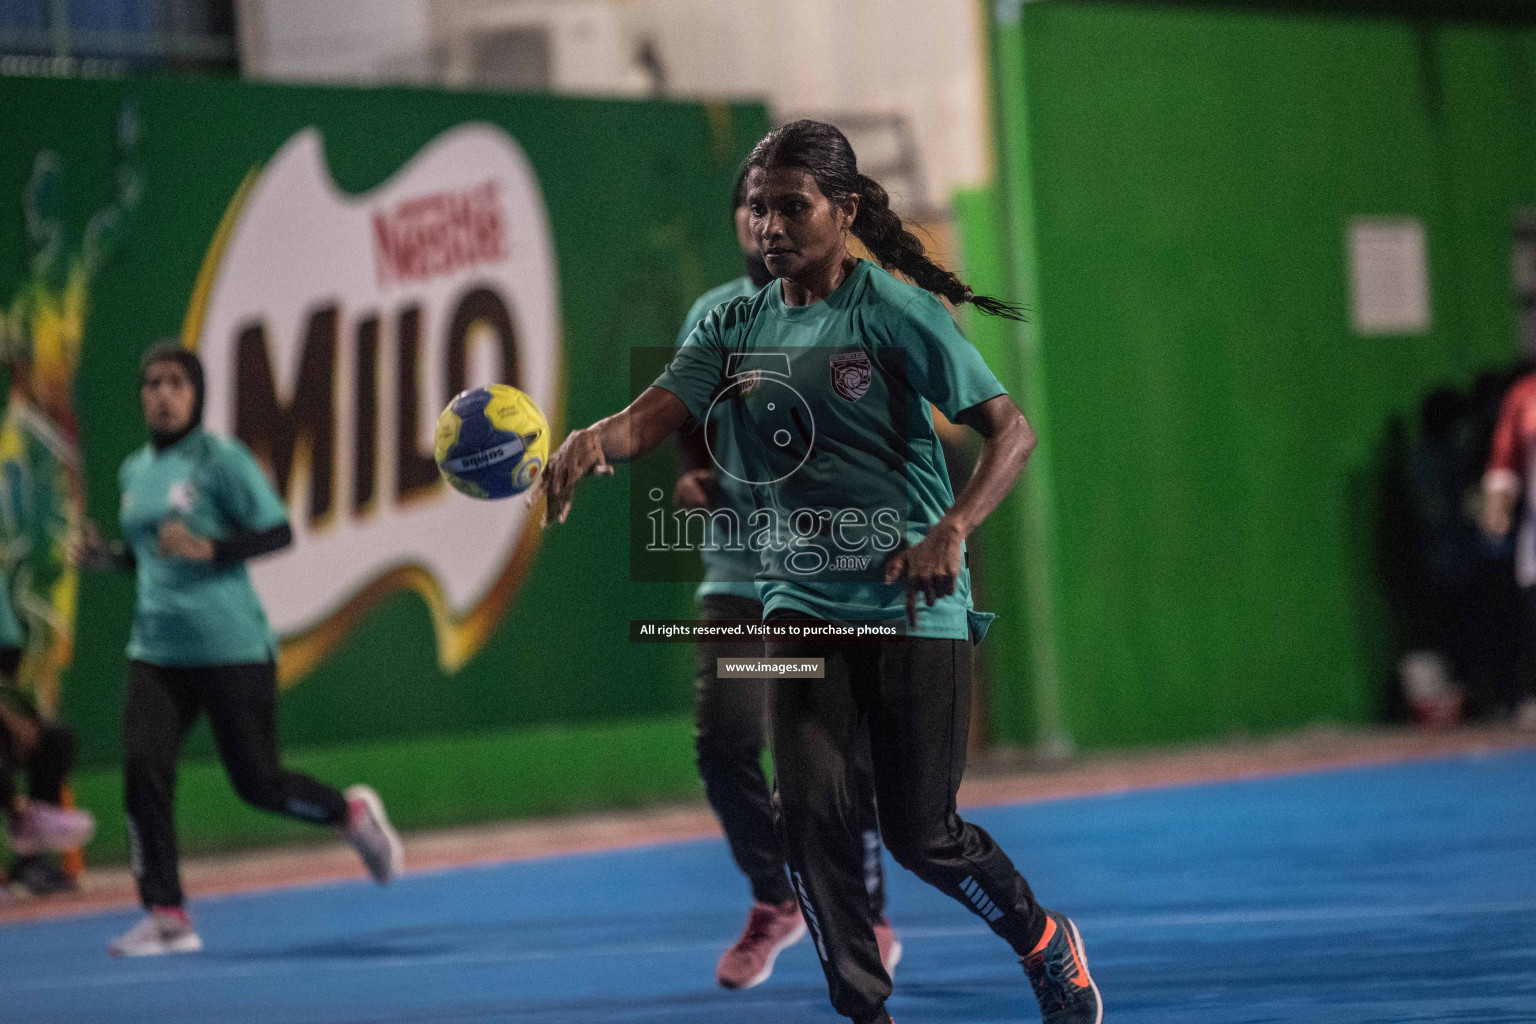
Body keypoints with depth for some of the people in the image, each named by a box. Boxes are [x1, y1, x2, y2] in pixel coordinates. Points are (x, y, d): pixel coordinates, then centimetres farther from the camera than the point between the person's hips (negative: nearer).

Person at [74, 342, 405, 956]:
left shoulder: (221, 459, -7)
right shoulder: (134, 472, 12)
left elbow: (277, 533, -10)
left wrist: (207, 549, -24)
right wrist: (106, 557, 6)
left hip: (231, 647, -5)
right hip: (156, 651, 5)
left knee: (257, 783, 0)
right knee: (143, 768, -12)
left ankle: (352, 813, 30)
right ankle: (166, 916, -5)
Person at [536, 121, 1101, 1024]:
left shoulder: (894, 311, -8)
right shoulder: (737, 328, 6)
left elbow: (1012, 431, -11)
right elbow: (652, 417, -7)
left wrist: (951, 531, -26)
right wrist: (592, 441, -30)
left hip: (913, 603, -4)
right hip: (802, 602, 4)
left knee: (920, 832, 0)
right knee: (811, 810, -10)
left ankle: (1048, 944, 28)